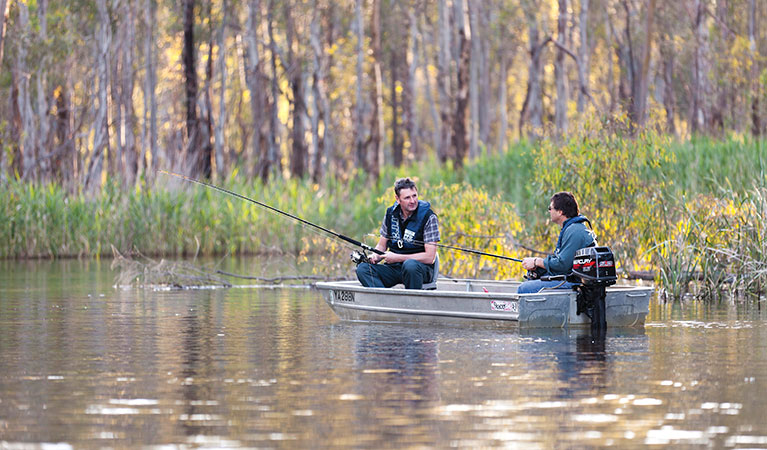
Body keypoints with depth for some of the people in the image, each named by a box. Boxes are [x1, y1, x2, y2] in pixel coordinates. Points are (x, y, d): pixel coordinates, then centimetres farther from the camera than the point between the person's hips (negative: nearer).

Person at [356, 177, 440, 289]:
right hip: (394, 268, 5)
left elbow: (429, 257, -14)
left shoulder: (428, 217, -10)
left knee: (410, 265, -39)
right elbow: (382, 245, 16)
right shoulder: (390, 213, 5)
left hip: (421, 268, -5)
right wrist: (375, 256, -8)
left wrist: (397, 258, -15)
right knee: (362, 268, -19)